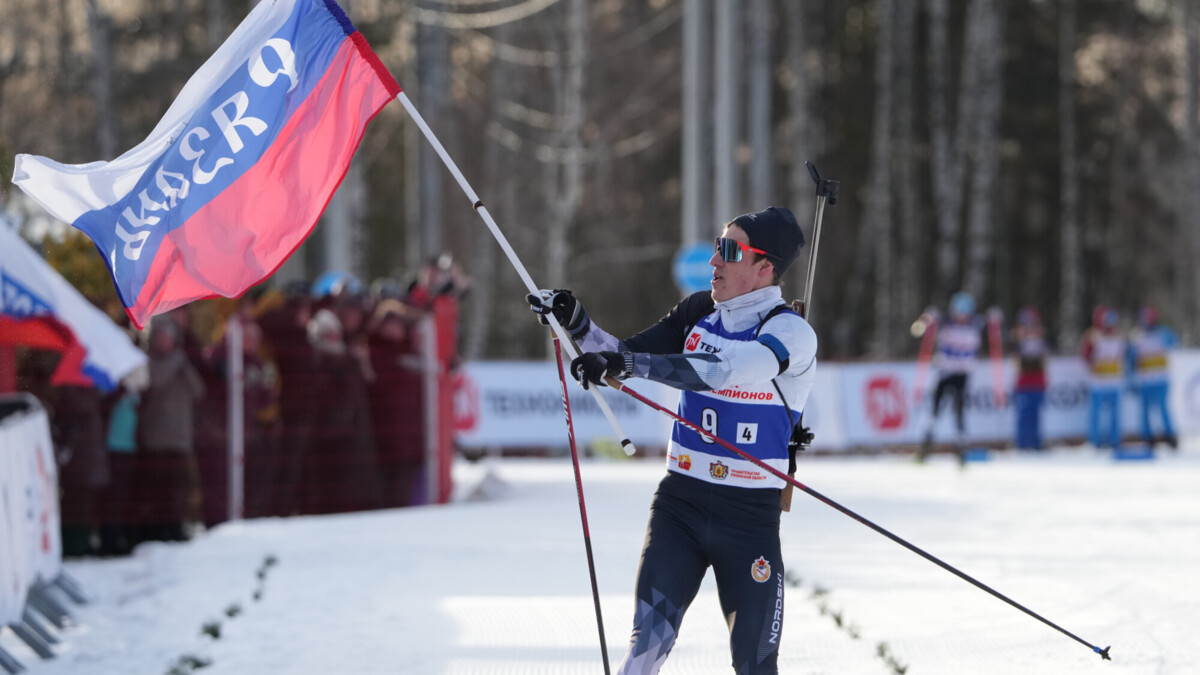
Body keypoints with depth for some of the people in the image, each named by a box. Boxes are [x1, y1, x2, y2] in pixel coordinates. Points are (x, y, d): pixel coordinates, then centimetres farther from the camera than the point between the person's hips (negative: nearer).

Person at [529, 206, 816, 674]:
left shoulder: (792, 334, -12)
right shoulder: (698, 312, 6)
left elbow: (723, 371, -30)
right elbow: (623, 357, 12)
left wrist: (631, 363, -39)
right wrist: (576, 324, -7)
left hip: (751, 517, -4)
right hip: (679, 500, 4)